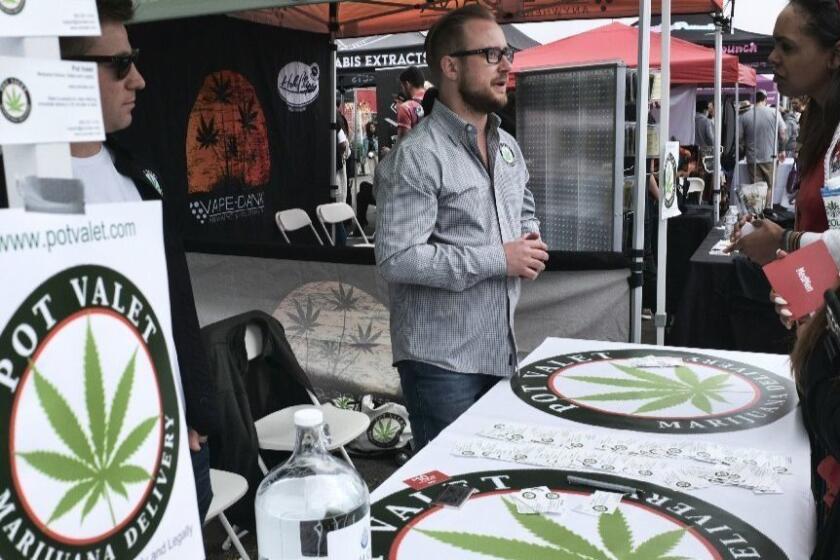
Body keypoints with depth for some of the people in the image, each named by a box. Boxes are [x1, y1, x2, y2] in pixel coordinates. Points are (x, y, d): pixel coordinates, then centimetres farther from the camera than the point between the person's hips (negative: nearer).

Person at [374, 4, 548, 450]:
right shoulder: (417, 156, -17)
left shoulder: (508, 147, 11)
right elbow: (397, 259, -24)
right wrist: (498, 260, -20)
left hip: (500, 351, 8)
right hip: (441, 360, -8)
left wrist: (529, 238, 2)